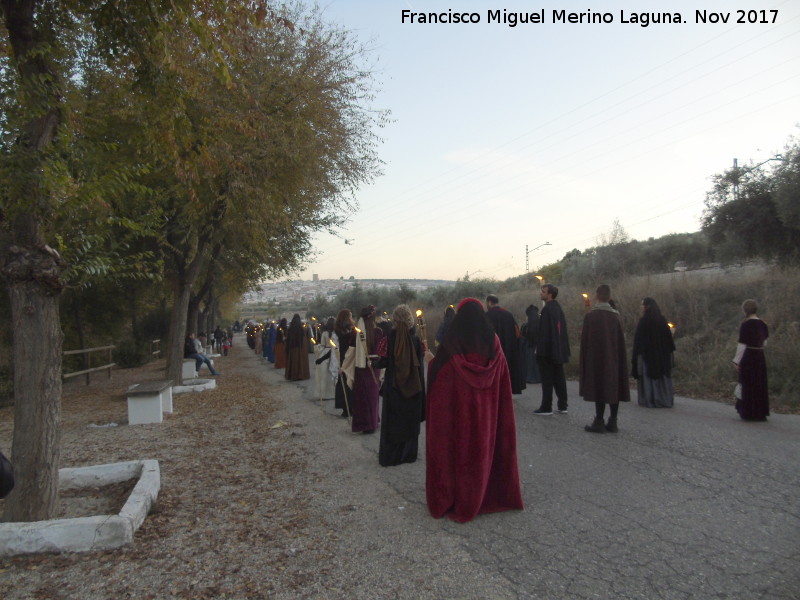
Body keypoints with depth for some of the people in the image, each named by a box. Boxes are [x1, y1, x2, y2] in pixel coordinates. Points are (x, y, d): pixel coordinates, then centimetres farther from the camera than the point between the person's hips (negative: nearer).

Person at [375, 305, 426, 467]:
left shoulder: (390, 338, -12)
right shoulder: (416, 338, -7)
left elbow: (383, 362, -10)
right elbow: (420, 364, -5)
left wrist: (375, 363, 13)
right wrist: (420, 387, 2)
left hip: (393, 387, -1)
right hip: (413, 387, 1)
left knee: (392, 421, 10)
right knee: (410, 421, 15)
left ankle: (389, 456, 17)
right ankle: (409, 453, 24)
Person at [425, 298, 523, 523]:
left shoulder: (451, 343, -13)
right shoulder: (492, 341, -3)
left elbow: (436, 372, -7)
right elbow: (503, 379, 2)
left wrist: (430, 361, 12)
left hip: (457, 407, -3)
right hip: (486, 410, 3)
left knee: (458, 448, 8)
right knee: (483, 449, 17)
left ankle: (458, 501, 16)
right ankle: (489, 496, 30)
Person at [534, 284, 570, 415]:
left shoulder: (547, 309, -15)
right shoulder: (558, 308, 11)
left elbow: (544, 332, -19)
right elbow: (563, 331, 16)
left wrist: (540, 350, -16)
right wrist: (563, 350, 20)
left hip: (548, 350, -8)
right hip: (559, 351, 8)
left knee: (547, 380, -3)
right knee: (559, 379, 13)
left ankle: (546, 407, 2)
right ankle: (562, 406, 18)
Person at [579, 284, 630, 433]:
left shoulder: (590, 316, -11)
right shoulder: (615, 316, 1)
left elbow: (585, 341, -9)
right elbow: (621, 341, 5)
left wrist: (583, 363, -2)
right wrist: (621, 362, 14)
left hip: (596, 359, -4)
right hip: (614, 360, 4)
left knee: (599, 388, 1)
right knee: (613, 387, 10)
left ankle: (599, 422, 4)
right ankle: (612, 422, 14)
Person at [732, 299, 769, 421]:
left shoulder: (745, 324, -16)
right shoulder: (762, 324, 5)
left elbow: (742, 345, -16)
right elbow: (764, 342, 13)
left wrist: (737, 361, -11)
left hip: (748, 357, -6)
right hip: (760, 357, 6)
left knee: (747, 384, 3)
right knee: (760, 385, 14)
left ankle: (748, 413, 9)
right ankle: (761, 413, 22)